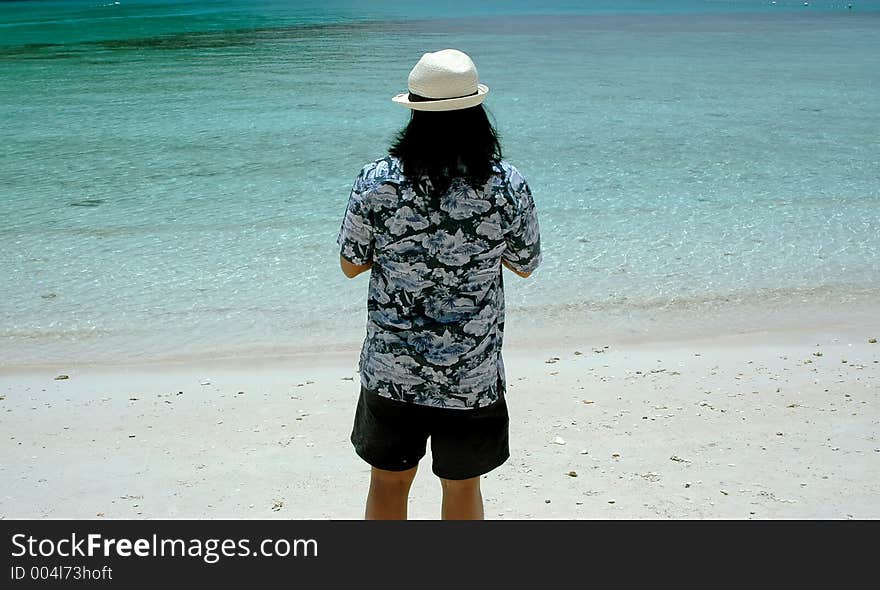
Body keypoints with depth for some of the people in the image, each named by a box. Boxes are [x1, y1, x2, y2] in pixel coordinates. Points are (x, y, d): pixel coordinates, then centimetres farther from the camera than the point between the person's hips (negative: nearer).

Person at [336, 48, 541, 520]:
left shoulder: (376, 181, -13)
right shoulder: (508, 186, -12)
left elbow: (350, 265, -1)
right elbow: (525, 266, 3)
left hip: (391, 370, 0)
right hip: (473, 375, 0)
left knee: (388, 480, 20)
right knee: (462, 486, 20)